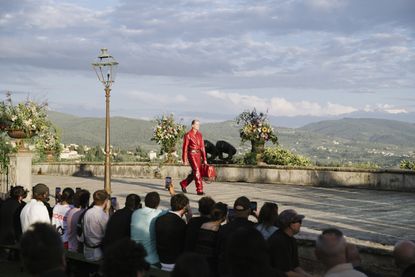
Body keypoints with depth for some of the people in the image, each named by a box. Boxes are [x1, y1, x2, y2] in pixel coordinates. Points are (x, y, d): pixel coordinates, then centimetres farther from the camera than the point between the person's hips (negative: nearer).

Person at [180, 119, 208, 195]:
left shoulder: (199, 134, 10)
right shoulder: (188, 135, -7)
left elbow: (202, 146, 11)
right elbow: (185, 147, -6)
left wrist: (204, 159, 8)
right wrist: (184, 159, -7)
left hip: (198, 155, 7)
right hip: (192, 154, -7)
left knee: (194, 172, 11)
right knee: (197, 171, -11)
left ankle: (183, 183, 32)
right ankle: (199, 190, -7)